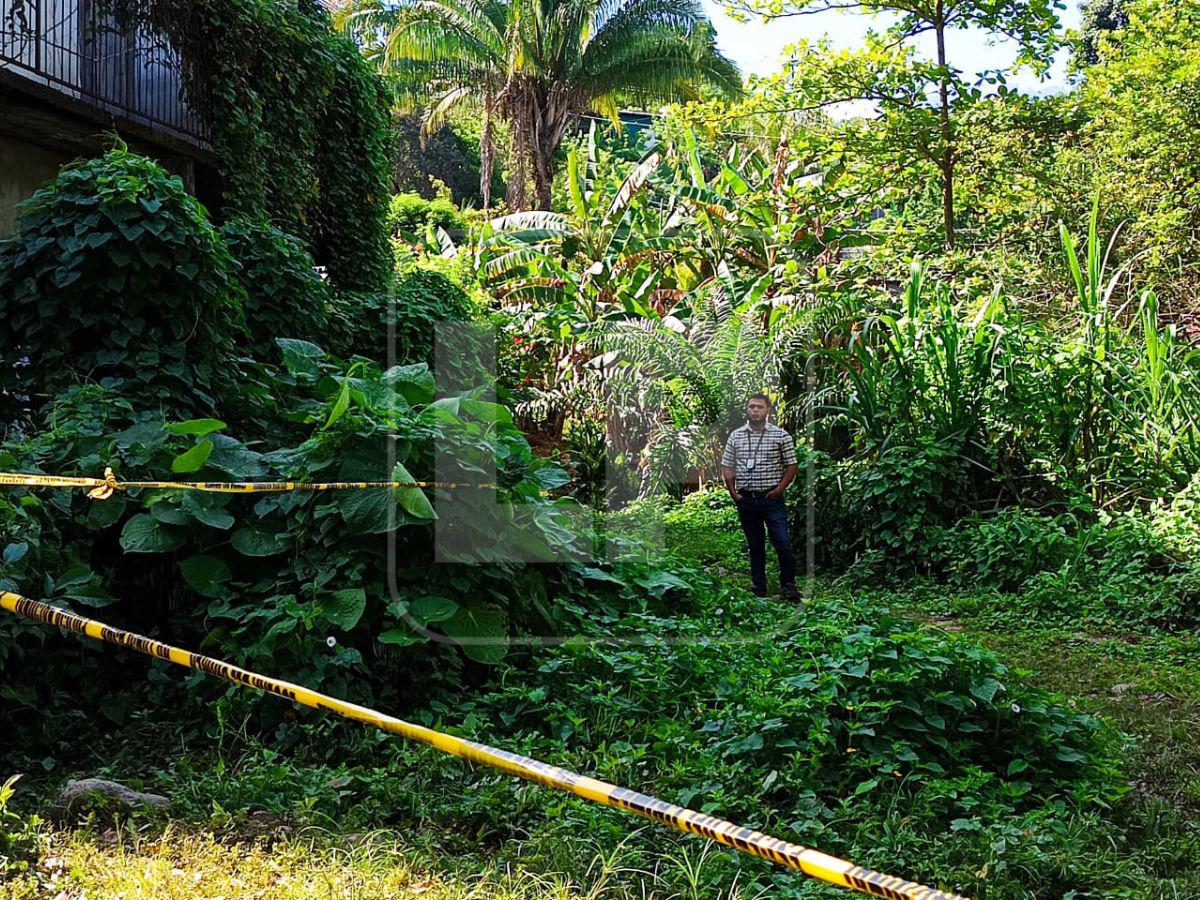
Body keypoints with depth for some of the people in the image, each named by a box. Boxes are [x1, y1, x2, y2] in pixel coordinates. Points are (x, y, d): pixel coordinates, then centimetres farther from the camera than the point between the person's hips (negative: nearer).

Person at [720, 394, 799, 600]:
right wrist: (733, 493, 1)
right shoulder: (736, 436, 9)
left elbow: (791, 465, 1)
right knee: (755, 546, 11)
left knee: (783, 543, -8)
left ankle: (788, 585, 5)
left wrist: (780, 489, -8)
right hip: (746, 500, 3)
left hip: (772, 499, -3)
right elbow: (727, 467, 11)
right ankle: (759, 588, 18)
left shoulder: (780, 435, 0)